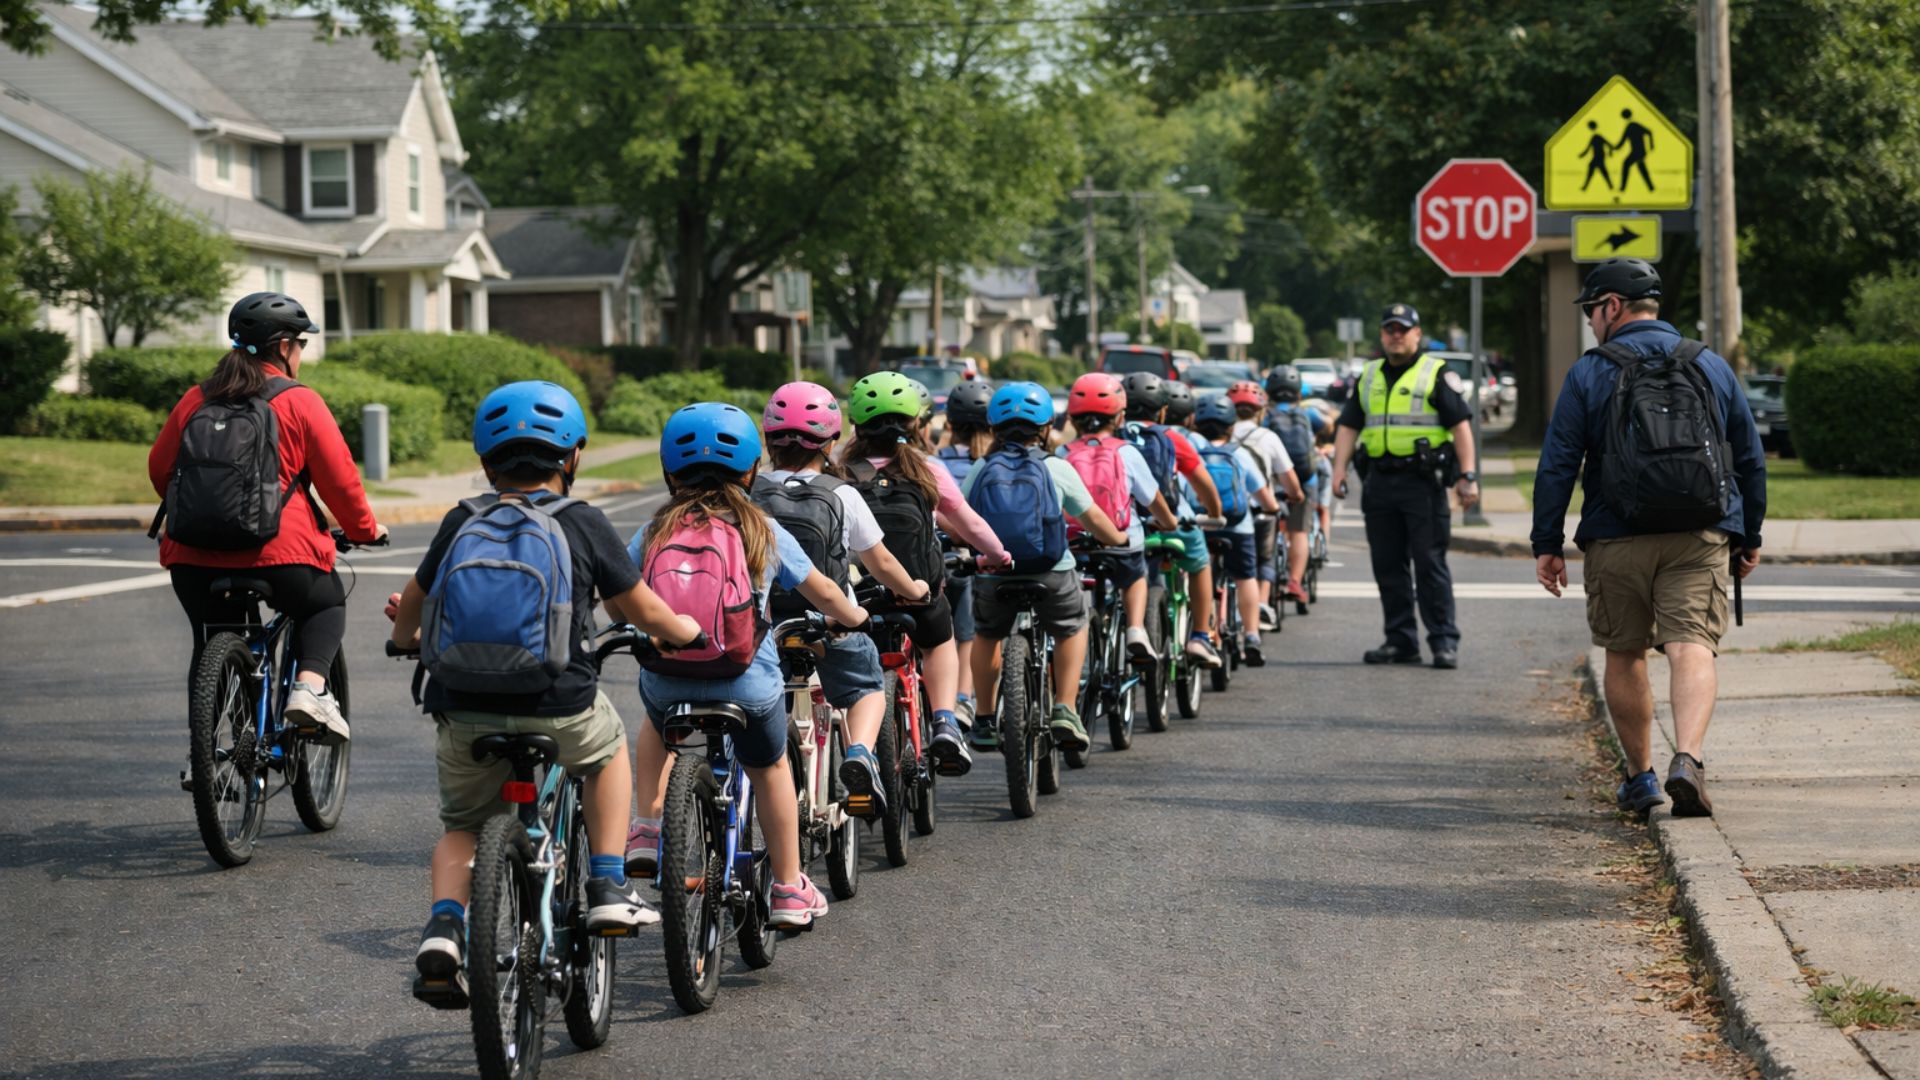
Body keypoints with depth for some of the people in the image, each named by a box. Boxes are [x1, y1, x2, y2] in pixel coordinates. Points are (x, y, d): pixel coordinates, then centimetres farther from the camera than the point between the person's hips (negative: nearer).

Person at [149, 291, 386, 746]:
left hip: (193, 558, 3)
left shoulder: (196, 400, 11)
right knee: (326, 605, 24)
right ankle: (310, 687, -2)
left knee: (212, 640, 23)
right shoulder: (299, 402, -1)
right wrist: (365, 529, 16)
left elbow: (159, 467, 18)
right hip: (278, 554, -3)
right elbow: (339, 478, -1)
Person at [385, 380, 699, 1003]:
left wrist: (406, 637, 43)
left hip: (464, 714, 2)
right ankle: (608, 890, 23)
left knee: (461, 826, 25)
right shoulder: (584, 526, 3)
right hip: (558, 713, -2)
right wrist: (689, 633, 34)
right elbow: (643, 611, 12)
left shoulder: (462, 523, 9)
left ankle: (443, 925, -2)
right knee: (609, 746, 32)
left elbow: (410, 604, 19)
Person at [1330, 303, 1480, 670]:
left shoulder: (1435, 374, -1)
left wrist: (1467, 475, -13)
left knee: (1430, 566, -6)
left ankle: (1444, 642, -2)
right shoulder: (1369, 377, 16)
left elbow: (1461, 424, -5)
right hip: (1379, 481, 6)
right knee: (1387, 567, 7)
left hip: (1423, 480, -6)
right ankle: (1400, 641, 14)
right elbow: (1349, 425, 17)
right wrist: (1340, 467, 3)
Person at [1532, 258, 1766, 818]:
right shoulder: (1711, 367, 10)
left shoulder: (1589, 374, 0)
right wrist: (1750, 536, 24)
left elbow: (1556, 467, -3)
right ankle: (1687, 759, -29)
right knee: (1692, 648, -7)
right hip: (1699, 540, 1)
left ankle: (1640, 777, 19)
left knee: (1625, 656, 12)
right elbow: (1751, 460, 16)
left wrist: (1547, 545, 2)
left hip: (1616, 542, -1)